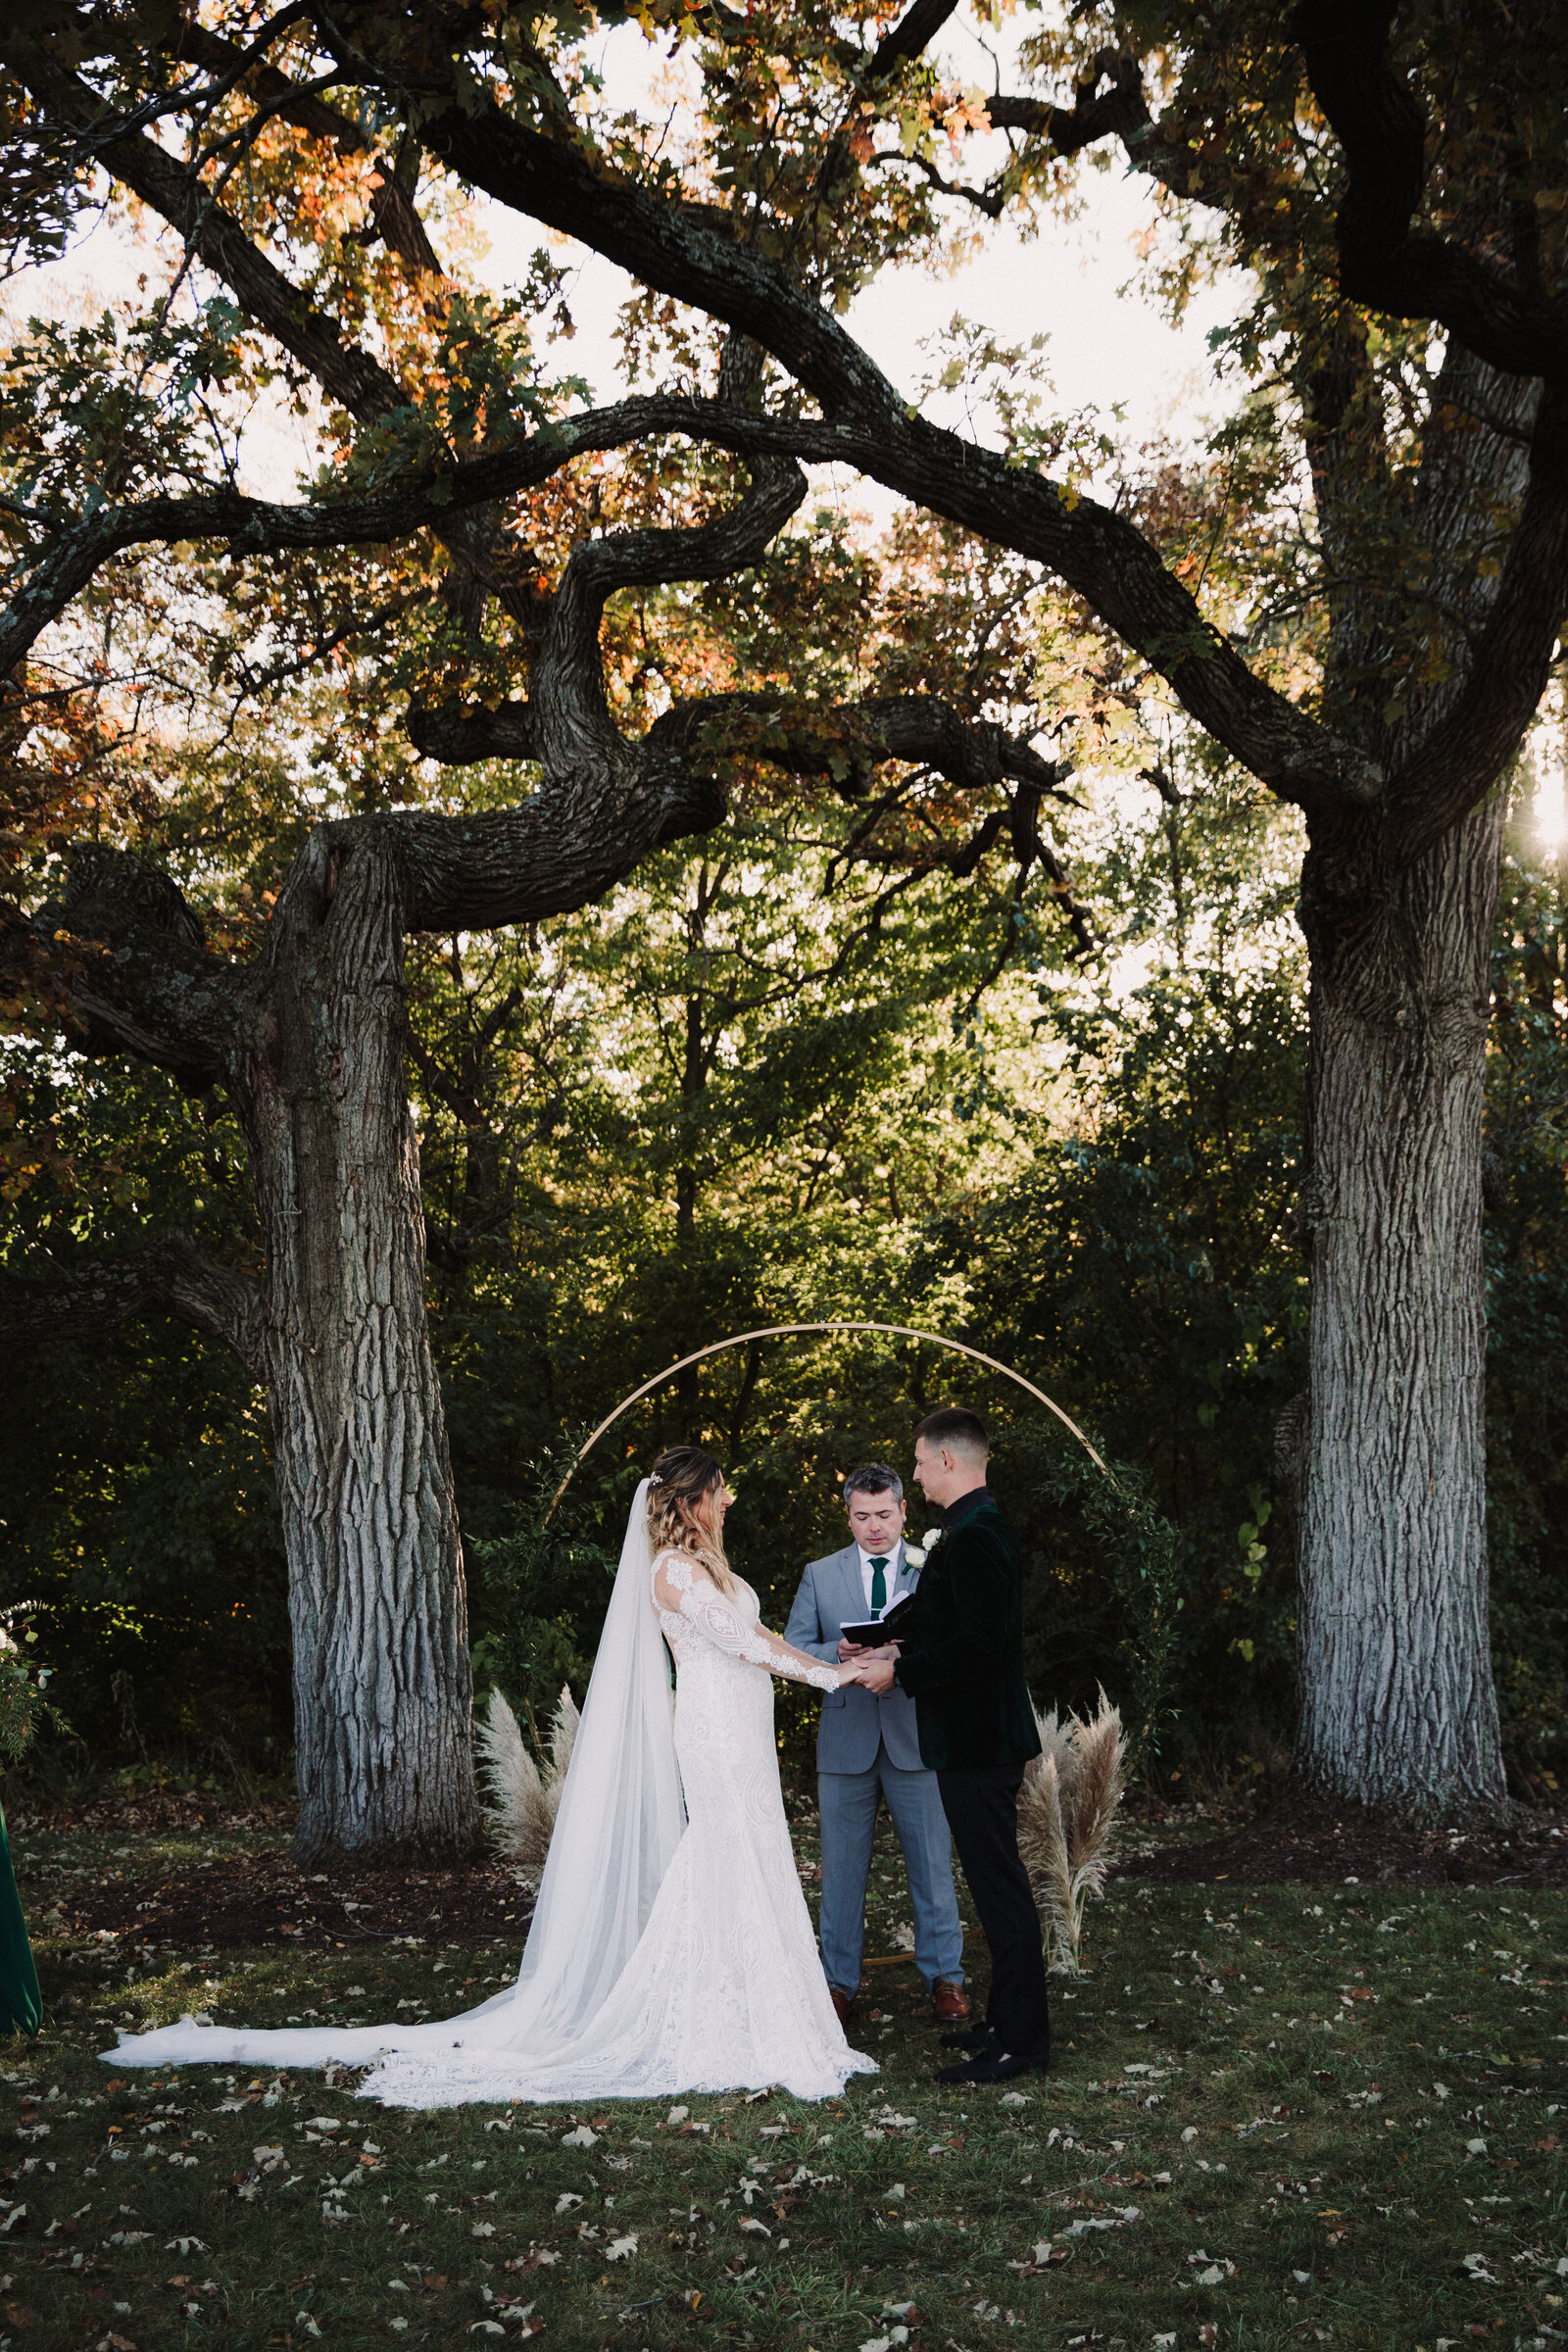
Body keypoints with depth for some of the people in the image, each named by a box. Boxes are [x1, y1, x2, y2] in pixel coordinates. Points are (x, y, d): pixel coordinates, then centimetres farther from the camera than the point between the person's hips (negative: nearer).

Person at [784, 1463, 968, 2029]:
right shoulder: (820, 1576, 8)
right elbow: (793, 1651, 5)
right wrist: (837, 1654, -15)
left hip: (918, 1737, -1)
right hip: (845, 1739, 1)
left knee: (932, 1864, 4)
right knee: (842, 1867, 6)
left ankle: (944, 1978, 16)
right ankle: (839, 1981, 17)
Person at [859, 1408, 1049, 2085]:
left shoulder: (973, 1537, -20)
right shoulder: (981, 1528, 13)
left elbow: (979, 1643, -26)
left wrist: (901, 1672, -17)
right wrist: (898, 1651, 12)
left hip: (978, 1743, -11)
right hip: (983, 1737, 11)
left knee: (1000, 1886, -4)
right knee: (997, 1884, 17)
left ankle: (1019, 2041, 2)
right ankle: (1010, 2021, 27)